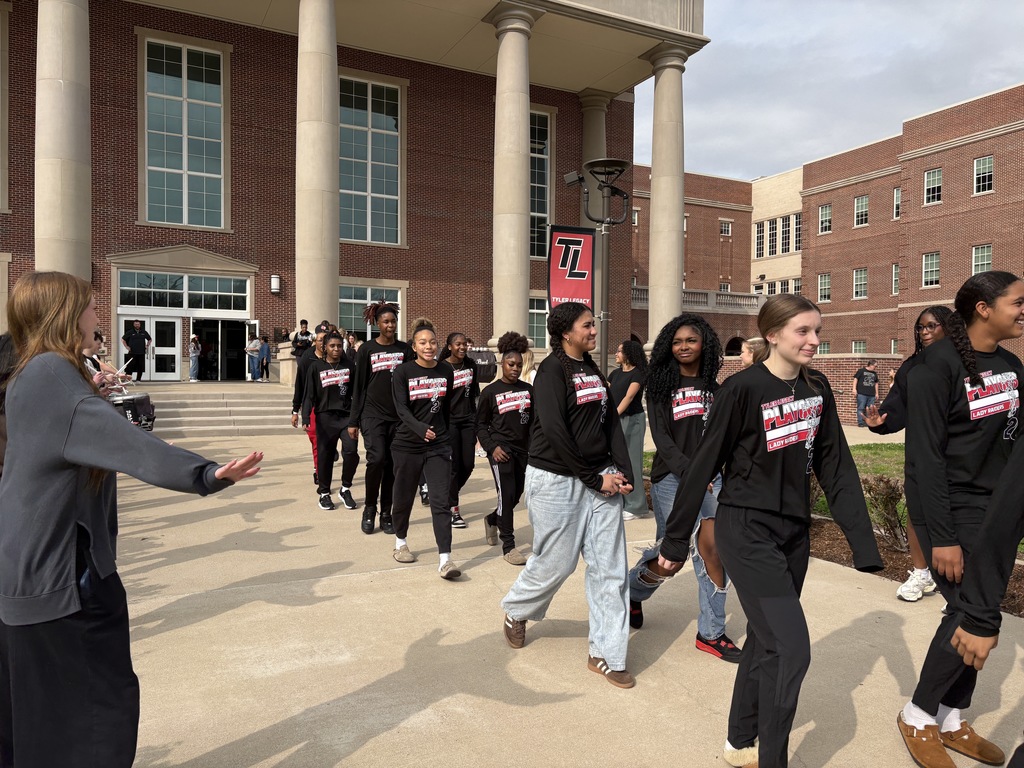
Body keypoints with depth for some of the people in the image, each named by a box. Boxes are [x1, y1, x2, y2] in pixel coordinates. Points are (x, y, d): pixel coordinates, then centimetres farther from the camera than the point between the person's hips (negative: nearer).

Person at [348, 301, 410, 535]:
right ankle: (369, 509, 5)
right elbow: (359, 387, 2)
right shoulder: (367, 349, 2)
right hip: (373, 414, -2)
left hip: (399, 416, 2)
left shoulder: (405, 349, 7)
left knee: (392, 465, 4)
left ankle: (386, 514, 17)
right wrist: (353, 421, 0)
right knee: (376, 459, -17)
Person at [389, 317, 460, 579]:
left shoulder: (446, 371, 3)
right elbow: (401, 409, -16)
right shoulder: (402, 372, -6)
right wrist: (420, 428, -34)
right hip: (408, 445, -1)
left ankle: (445, 559, -8)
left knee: (441, 501, -7)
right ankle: (400, 543, 37)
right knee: (404, 497, 13)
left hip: (438, 446, 1)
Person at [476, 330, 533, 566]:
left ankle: (492, 520, 41)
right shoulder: (490, 392, -2)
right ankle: (508, 547, 2)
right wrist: (492, 447, -11)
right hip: (501, 450, -4)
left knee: (516, 496, 11)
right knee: (506, 495, -8)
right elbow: (481, 424, 1)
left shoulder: (528, 390, 7)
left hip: (523, 450, 4)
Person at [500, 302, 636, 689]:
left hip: (600, 479, 7)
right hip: (556, 479, -6)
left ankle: (606, 654, 16)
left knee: (610, 568, 4)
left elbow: (611, 423, 12)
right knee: (555, 563, 6)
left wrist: (623, 473, -1)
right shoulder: (552, 369, -9)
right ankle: (516, 611, 37)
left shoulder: (594, 370, 14)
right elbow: (554, 431, -18)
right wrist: (594, 478, -15)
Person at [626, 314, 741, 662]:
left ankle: (711, 633, 12)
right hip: (671, 477, -3)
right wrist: (689, 471, -20)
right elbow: (661, 438, -9)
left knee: (714, 549, -3)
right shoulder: (661, 386, -1)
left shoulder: (714, 389, 11)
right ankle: (631, 591, 34)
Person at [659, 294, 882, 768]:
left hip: (794, 532, 7)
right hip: (747, 532, -7)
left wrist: (863, 542, 2)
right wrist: (675, 541, -6)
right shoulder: (743, 389, -16)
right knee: (791, 647, -9)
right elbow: (704, 465, -11)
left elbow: (836, 468, 6)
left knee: (766, 640, 16)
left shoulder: (818, 389, 3)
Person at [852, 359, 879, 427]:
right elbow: (856, 378, -2)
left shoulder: (874, 373, 16)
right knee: (861, 408, -5)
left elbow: (876, 383, 22)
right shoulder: (861, 371, -1)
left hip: (871, 395, 5)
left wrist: (877, 393, 19)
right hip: (862, 393, -5)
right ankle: (860, 422, -3)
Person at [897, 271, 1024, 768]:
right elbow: (925, 456, -18)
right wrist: (942, 537, -19)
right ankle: (917, 716, 15)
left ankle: (951, 721, 26)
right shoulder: (939, 365, -16)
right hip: (953, 510, -7)